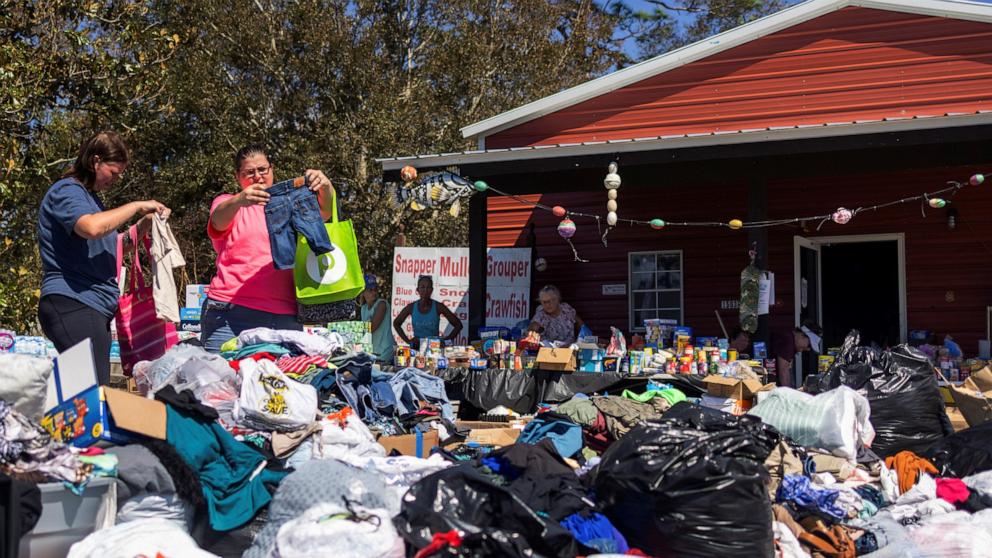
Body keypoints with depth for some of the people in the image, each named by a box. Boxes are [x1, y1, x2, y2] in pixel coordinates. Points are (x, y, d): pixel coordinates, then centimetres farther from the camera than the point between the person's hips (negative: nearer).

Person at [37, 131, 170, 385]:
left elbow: (110, 245, 29)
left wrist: (145, 223, 14)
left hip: (95, 306, 10)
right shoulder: (66, 191, -6)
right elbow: (92, 227, -26)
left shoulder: (91, 196, 23)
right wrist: (136, 206, -13)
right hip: (72, 304, -10)